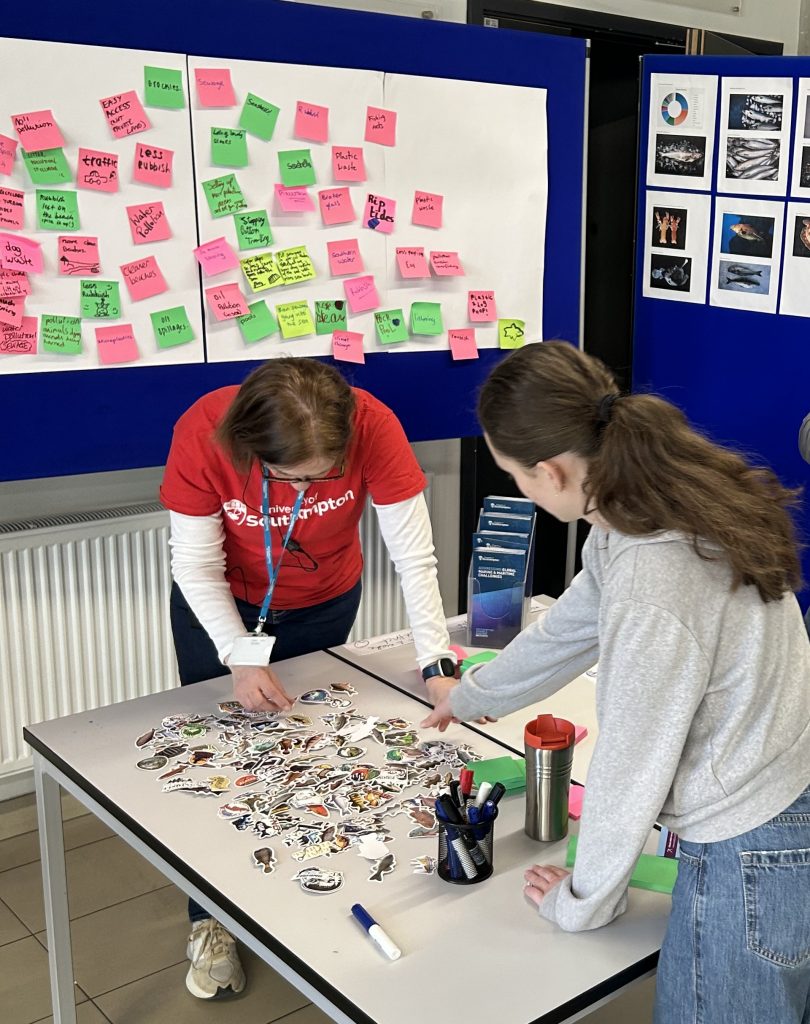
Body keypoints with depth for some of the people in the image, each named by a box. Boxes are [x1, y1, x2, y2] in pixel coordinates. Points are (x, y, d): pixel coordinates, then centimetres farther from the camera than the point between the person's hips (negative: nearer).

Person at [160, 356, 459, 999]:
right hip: (218, 608, 0)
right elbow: (196, 567, -24)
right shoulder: (203, 434, -34)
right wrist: (242, 659, -32)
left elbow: (415, 556, -29)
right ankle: (211, 921, 24)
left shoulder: (373, 427, -34)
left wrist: (437, 665, -35)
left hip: (324, 607, 1)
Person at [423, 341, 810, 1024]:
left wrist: (582, 901, 0)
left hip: (749, 861, -8)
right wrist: (472, 694, 30)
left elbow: (632, 763, -19)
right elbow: (573, 627, 13)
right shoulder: (679, 501, -3)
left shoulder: (653, 584, -32)